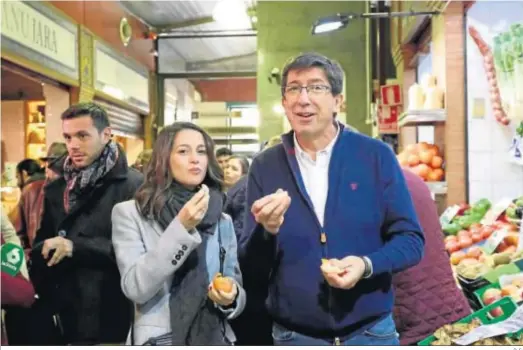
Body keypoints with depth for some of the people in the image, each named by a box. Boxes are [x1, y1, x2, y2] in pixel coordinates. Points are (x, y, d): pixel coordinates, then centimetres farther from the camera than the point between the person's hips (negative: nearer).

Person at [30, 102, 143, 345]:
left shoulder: (134, 185, -9)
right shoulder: (56, 189, 12)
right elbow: (41, 248, 16)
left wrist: (77, 247, -20)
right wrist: (47, 300, 3)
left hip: (115, 320, -5)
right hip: (70, 319, 6)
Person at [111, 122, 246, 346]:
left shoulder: (223, 221, 5)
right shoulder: (130, 213, -7)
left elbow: (238, 296, 8)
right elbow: (135, 289, -18)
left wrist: (231, 298, -14)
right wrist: (181, 227, -24)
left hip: (215, 339, 4)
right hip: (158, 340, -3)